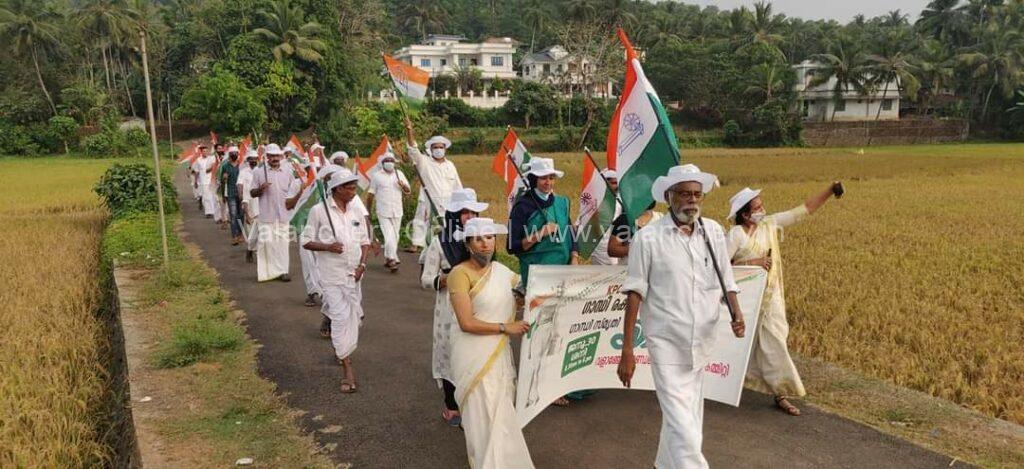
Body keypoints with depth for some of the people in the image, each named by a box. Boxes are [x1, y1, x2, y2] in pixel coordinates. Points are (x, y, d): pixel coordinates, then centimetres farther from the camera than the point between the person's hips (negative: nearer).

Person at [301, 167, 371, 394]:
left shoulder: (356, 212, 5)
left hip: (354, 273, 5)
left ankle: (341, 350, 37)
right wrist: (328, 247, -20)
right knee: (341, 316, -10)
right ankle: (348, 369, -4)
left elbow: (365, 241, 12)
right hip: (332, 274, -5)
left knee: (354, 315, 11)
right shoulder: (319, 211, -8)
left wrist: (362, 263, -3)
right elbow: (306, 241, -4)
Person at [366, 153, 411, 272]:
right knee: (389, 236, -13)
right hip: (383, 212, -4)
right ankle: (393, 259, -13)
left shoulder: (399, 174, 10)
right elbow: (371, 194, 6)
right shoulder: (376, 176, 1)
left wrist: (403, 186, -10)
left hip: (397, 211, 4)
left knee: (395, 237, 9)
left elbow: (408, 191, 12)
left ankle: (388, 259, 21)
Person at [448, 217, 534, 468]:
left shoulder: (501, 270, 7)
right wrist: (506, 328, -14)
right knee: (485, 414, -2)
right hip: (474, 355, -6)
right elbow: (467, 323, -19)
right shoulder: (460, 273, -14)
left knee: (502, 410, 10)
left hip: (500, 351, 6)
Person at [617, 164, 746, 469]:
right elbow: (635, 294, -8)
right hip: (667, 343, -5)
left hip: (702, 342, 5)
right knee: (683, 425, -9)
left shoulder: (714, 232, 2)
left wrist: (736, 313, -11)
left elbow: (726, 281, 10)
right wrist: (627, 350, -10)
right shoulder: (648, 237, -10)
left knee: (687, 413, 20)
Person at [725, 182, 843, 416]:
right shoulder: (736, 234, -16)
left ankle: (781, 394, 10)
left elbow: (804, 210, 2)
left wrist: (830, 190, -5)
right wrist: (752, 263, -21)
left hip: (769, 297, 4)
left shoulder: (770, 223, 0)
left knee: (774, 342, 3)